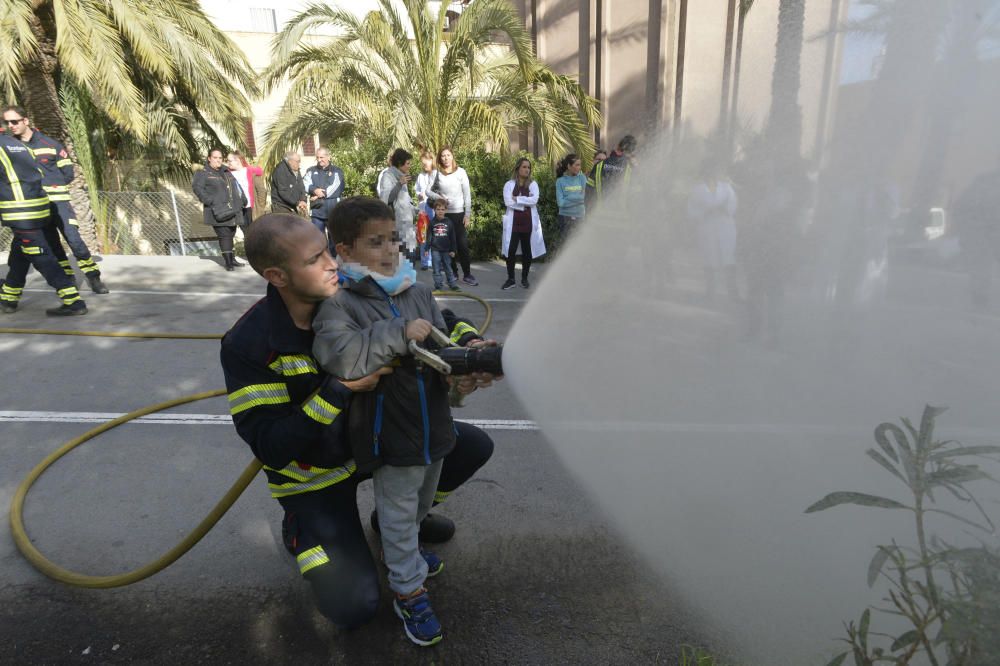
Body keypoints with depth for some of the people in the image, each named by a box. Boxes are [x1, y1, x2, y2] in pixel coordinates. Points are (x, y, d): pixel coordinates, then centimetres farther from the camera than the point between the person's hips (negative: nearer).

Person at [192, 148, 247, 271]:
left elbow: (236, 186, 29)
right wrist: (210, 201, -21)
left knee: (230, 234, 12)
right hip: (218, 212, -6)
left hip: (232, 210, 6)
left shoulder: (226, 172, 20)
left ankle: (232, 259, 21)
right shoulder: (203, 173, 0)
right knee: (224, 235, -11)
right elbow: (197, 187, -12)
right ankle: (228, 262, -10)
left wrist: (242, 199, 19)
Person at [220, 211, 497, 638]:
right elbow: (270, 446, -27)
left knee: (476, 446, 0)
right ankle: (298, 530, 16)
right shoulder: (247, 346, -26)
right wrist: (340, 390, -37)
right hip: (313, 475, -4)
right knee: (354, 608, -13)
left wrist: (470, 345, -26)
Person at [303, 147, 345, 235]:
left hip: (334, 211, -2)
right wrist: (314, 190, -19)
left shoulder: (337, 171, 3)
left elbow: (334, 188, -9)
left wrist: (319, 195, -11)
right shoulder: (311, 171, 13)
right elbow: (304, 184, 0)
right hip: (317, 211, 3)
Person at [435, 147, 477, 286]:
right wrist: (438, 197, -8)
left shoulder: (461, 172, -2)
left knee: (462, 244, -4)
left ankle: (467, 274, 3)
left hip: (459, 213, -2)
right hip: (443, 214, 2)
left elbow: (467, 194, -3)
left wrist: (468, 214, -8)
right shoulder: (437, 174, 2)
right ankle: (453, 273, 16)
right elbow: (431, 190, 14)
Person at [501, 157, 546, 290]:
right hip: (513, 222, -1)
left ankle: (524, 278, 18)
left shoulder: (533, 184, 7)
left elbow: (534, 200, -11)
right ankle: (510, 279, 8)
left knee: (527, 251, 6)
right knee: (510, 250, -4)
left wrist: (517, 198, -11)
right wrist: (526, 202, -10)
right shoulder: (509, 184, 4)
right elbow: (508, 202, -11)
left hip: (529, 222, 1)